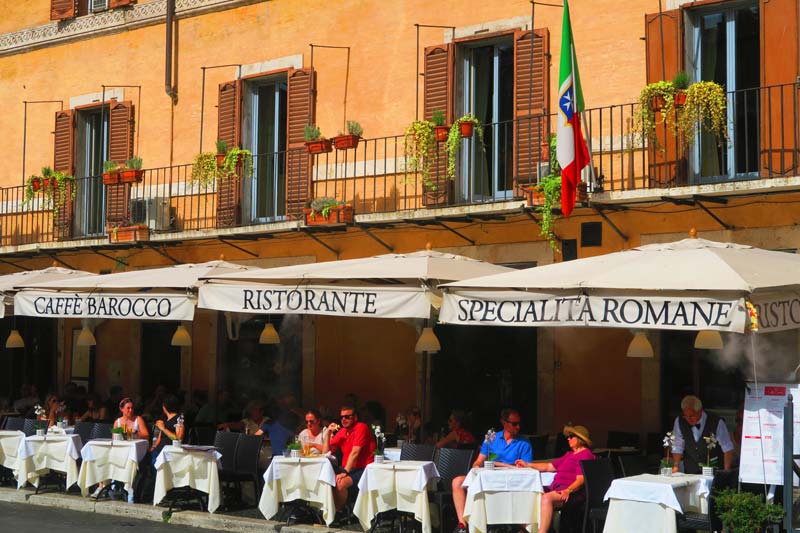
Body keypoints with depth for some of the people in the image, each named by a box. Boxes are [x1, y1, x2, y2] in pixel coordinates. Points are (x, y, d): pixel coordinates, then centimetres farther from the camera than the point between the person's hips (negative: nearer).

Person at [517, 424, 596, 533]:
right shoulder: (569, 454, 29)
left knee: (547, 497, -36)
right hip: (556, 488, 10)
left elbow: (581, 479, -14)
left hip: (572, 491, -10)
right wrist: (527, 465, 26)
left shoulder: (586, 454, -1)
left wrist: (568, 490, -31)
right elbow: (549, 466, 30)